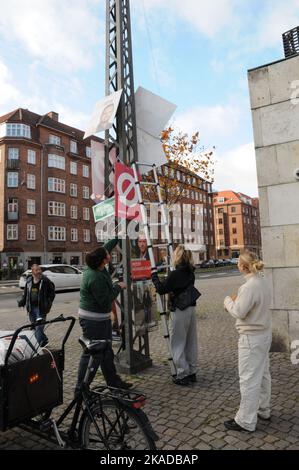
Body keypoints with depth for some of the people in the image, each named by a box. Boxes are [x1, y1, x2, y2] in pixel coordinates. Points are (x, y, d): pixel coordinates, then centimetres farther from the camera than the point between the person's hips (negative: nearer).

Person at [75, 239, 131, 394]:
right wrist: (118, 287, -12)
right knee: (92, 354, -1)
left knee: (106, 351, 19)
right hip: (93, 320, -10)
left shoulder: (95, 268, -1)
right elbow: (105, 301, -24)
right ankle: (81, 389, 11)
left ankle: (113, 381, 32)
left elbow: (106, 248, 15)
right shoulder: (96, 278, -28)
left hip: (101, 318, 10)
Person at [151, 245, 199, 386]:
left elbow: (161, 290, -13)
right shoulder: (191, 273, 6)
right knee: (191, 342, 16)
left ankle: (183, 375, 11)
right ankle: (192, 372, 27)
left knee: (178, 343, 5)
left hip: (179, 311, -8)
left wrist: (154, 276, 0)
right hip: (191, 309, 8)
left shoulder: (175, 274, -18)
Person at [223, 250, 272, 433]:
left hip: (251, 338, -9)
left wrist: (228, 301, -6)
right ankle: (263, 410, 39)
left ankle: (246, 421, 16)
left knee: (249, 379, 3)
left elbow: (239, 312, -22)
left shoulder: (249, 287, -26)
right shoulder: (264, 281, 2)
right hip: (265, 334, 9)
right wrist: (237, 301, 4)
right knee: (263, 373, 22)